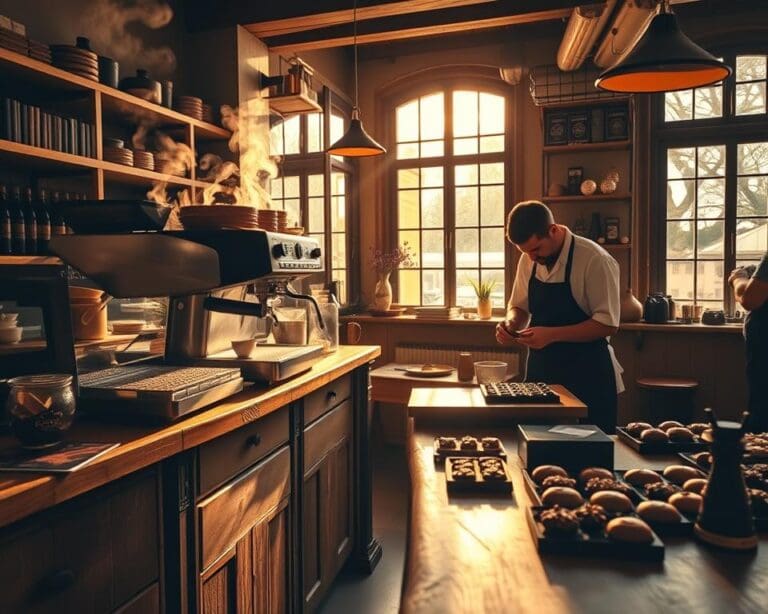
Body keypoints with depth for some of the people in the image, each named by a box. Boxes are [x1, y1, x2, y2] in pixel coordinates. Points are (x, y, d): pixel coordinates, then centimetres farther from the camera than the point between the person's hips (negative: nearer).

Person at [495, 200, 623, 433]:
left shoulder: (595, 260, -17)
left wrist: (552, 334, -24)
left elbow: (607, 324, -17)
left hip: (587, 376, -5)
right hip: (541, 370, 5)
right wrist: (511, 324, -8)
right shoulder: (528, 261, 2)